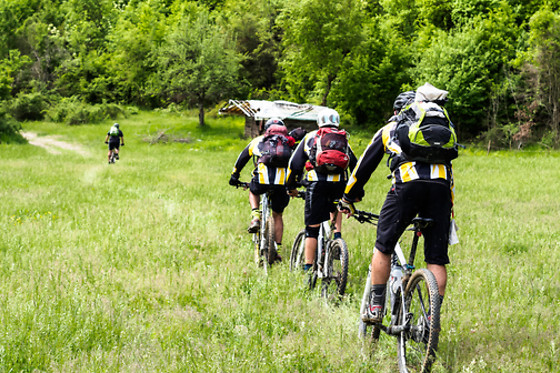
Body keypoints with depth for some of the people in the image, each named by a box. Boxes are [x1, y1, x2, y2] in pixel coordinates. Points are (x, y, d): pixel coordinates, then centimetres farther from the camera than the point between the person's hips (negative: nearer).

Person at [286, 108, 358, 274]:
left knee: (312, 227, 2)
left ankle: (308, 267, -2)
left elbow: (294, 163, 14)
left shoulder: (310, 137, 17)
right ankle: (337, 234, 12)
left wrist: (291, 186, 23)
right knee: (336, 206, 34)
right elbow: (355, 165, 20)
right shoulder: (343, 140, 21)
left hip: (317, 183, -2)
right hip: (339, 183, 2)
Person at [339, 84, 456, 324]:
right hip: (441, 187, 3)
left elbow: (365, 165, 30)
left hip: (407, 185, -2)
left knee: (383, 248, 12)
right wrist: (448, 209, 39)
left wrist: (348, 198, 40)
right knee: (436, 259, 7)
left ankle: (376, 307, 11)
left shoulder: (390, 129, 27)